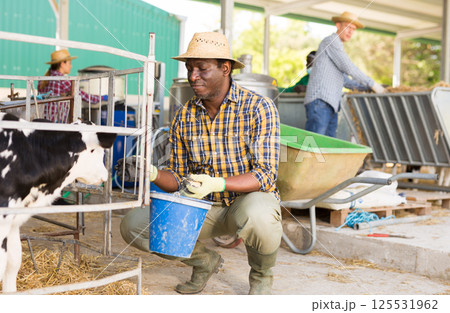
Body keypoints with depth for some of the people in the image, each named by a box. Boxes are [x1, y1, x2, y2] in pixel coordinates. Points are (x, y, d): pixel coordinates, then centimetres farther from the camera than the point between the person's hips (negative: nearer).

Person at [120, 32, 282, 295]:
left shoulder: (259, 108, -14)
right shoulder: (184, 117, 0)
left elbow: (266, 175, -20)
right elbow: (179, 179, 3)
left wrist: (217, 183, -36)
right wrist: (154, 175, -19)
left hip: (250, 198, -4)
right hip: (204, 207, 4)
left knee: (257, 215, -41)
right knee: (133, 225, -11)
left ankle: (262, 275, -3)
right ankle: (205, 261, 15)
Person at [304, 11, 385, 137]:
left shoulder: (338, 47, 29)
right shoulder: (331, 41, -1)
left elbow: (344, 80, 31)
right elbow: (348, 68, -9)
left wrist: (367, 88, 21)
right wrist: (373, 84, -3)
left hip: (331, 105, 10)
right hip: (320, 101, -10)